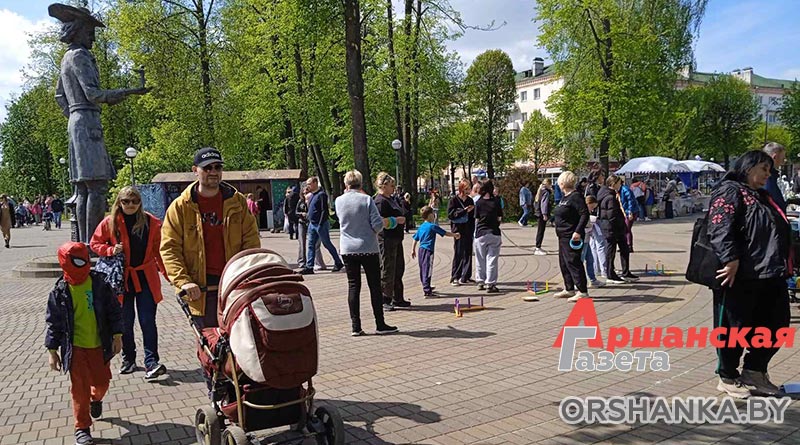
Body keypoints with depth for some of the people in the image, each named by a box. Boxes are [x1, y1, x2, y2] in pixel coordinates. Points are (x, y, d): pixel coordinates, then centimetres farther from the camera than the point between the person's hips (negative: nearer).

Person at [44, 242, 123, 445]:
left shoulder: (99, 284, -7)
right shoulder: (60, 292, -8)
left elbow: (113, 310, 0)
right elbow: (53, 322, -1)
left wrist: (117, 336, -2)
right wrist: (52, 351, 0)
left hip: (100, 345, 1)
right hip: (75, 348, -1)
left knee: (102, 382, 12)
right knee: (80, 388, 4)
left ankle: (96, 398, 48)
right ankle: (82, 427, 19)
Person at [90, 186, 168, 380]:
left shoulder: (151, 222, -1)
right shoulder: (110, 223, -1)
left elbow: (158, 250, 4)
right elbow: (95, 243, 9)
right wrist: (111, 250, -11)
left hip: (146, 277, -1)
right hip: (122, 278, 1)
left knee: (148, 321, -4)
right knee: (125, 321, 11)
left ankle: (151, 362, -2)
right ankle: (128, 359, 26)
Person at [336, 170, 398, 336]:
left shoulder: (339, 201, 1)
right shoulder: (367, 200, -10)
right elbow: (378, 225, -14)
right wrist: (385, 222, 9)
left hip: (347, 249, 3)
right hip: (368, 248, -3)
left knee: (353, 286, 7)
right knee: (375, 286, 6)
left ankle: (356, 327, 5)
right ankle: (380, 325, 11)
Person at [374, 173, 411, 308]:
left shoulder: (390, 199, 16)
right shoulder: (380, 201, -15)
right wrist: (397, 220, -19)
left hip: (396, 239, 10)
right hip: (386, 240, -10)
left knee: (399, 269, 16)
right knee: (387, 271, -3)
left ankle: (397, 299, 26)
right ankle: (384, 300, 7)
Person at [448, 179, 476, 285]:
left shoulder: (470, 200, 10)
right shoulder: (454, 200, -5)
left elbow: (473, 216, 13)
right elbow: (450, 214, -13)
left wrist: (473, 231, 7)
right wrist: (464, 211, -18)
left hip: (468, 230, 5)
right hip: (458, 230, -5)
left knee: (468, 253, 6)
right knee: (458, 254, -4)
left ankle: (465, 276, 15)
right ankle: (455, 277, 3)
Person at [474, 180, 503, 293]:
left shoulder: (479, 202, -2)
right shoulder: (496, 201, -4)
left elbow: (476, 219, 0)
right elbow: (500, 218, 1)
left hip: (481, 234, 1)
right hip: (494, 233, -1)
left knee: (480, 259, 13)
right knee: (492, 259, 2)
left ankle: (481, 282, 21)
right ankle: (490, 284, -1)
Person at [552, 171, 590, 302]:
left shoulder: (575, 197, -15)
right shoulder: (564, 197, 15)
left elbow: (585, 214, -21)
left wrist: (578, 231, -26)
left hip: (572, 237, -10)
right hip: (563, 236, 10)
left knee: (573, 262, -9)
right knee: (564, 263, 15)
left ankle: (583, 292, -4)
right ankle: (569, 289, 25)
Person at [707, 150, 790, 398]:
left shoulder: (763, 197, 22)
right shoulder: (729, 191, -8)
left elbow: (780, 232, 29)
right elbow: (720, 228, -21)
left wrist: (784, 265, 23)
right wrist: (731, 260, -29)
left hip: (771, 276, 9)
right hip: (741, 277, -9)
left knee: (776, 326, 13)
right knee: (736, 327, 2)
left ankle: (754, 371, 28)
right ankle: (728, 378, 17)